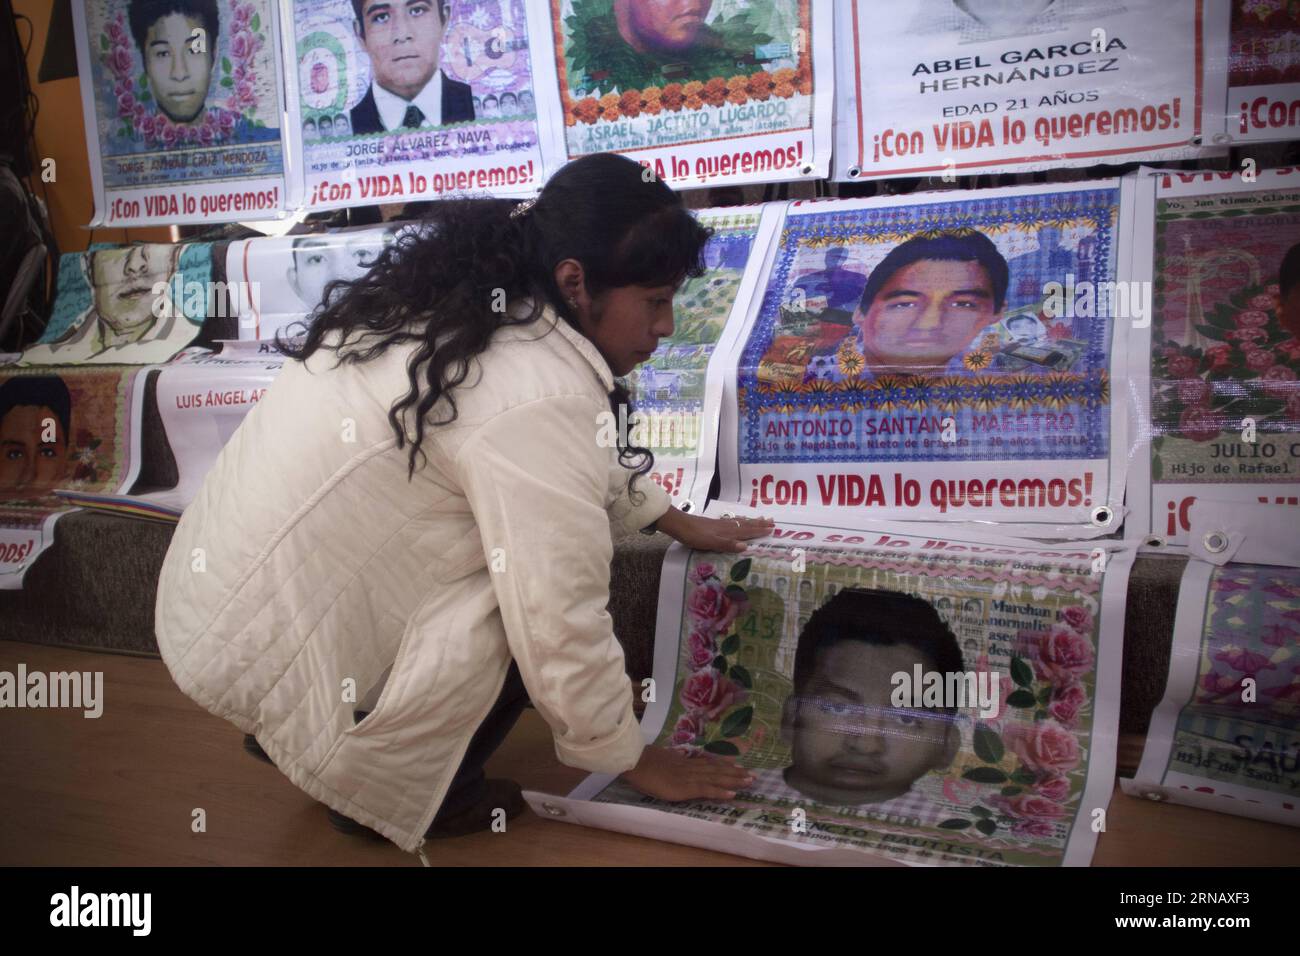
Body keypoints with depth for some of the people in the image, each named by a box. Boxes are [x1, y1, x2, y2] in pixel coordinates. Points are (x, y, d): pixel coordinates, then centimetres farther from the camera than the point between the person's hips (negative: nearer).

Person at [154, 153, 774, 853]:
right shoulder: (541, 397, -26)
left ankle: (312, 734, 20)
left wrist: (675, 521, 26)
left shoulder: (462, 303, 3)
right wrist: (634, 761, -4)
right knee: (535, 611, -10)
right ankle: (374, 783, 9)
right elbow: (564, 632, -21)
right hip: (262, 643, -9)